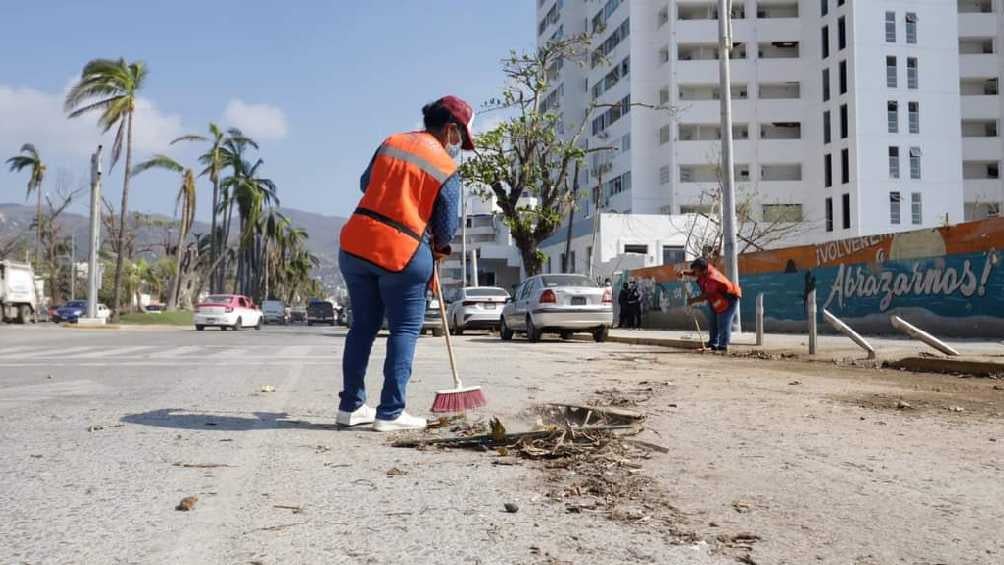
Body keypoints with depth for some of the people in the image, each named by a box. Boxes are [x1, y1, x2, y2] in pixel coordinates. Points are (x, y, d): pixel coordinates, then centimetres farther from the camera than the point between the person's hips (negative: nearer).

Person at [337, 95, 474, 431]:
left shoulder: (391, 142, 10)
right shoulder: (447, 168, -4)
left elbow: (366, 183, 24)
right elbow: (447, 228, 1)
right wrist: (439, 249, 22)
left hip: (355, 243, 6)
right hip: (402, 253, -5)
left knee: (363, 325, 15)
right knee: (405, 330, 6)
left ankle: (351, 406, 20)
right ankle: (390, 414, 4)